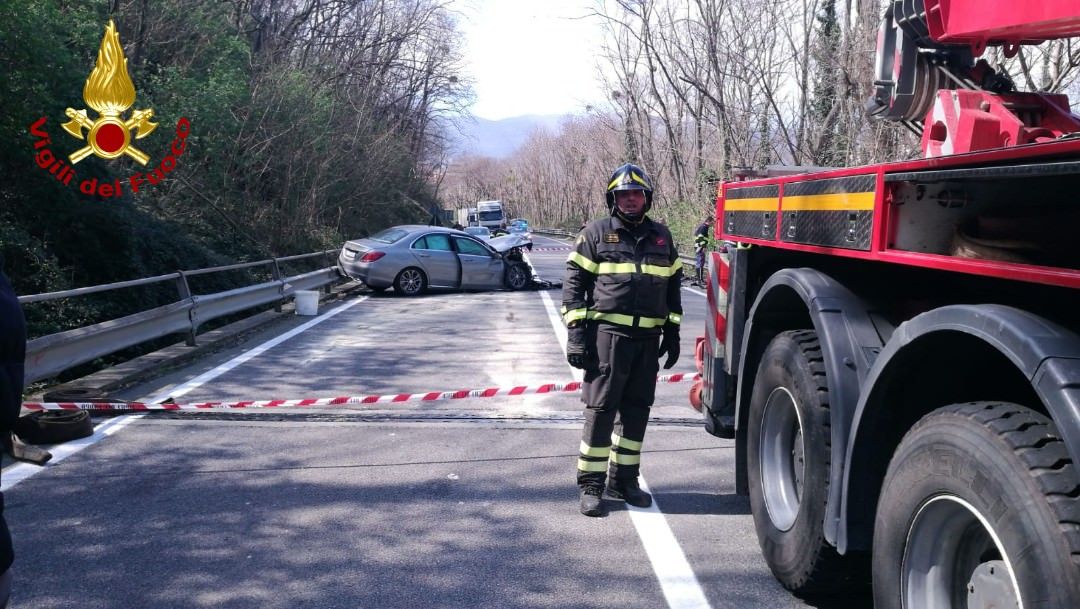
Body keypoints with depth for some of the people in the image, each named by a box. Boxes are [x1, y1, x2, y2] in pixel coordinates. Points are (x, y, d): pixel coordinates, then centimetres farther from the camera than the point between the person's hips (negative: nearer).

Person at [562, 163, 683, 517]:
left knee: (636, 411, 10)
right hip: (608, 333, -4)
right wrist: (576, 331, -9)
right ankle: (591, 485, 3)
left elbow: (672, 285, 21)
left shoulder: (661, 237, 15)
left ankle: (623, 480, 21)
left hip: (648, 338, 5)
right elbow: (574, 281, -1)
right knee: (600, 409, -4)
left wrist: (672, 332, 16)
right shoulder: (596, 234, 2)